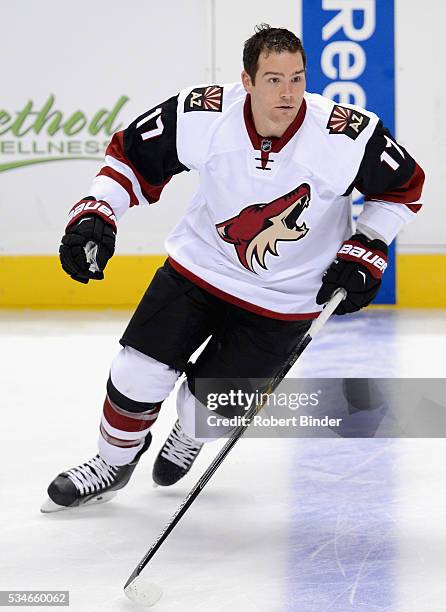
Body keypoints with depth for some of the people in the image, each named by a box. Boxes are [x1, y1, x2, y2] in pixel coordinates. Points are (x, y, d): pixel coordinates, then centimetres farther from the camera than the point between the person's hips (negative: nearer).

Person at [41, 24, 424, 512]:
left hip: (282, 300, -1)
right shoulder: (203, 115, -21)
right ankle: (113, 463, 28)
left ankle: (189, 437, 40)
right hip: (200, 266, 1)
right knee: (138, 375, -4)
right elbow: (131, 157, -6)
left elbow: (403, 187, -5)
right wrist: (93, 216, -18)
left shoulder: (349, 136, -25)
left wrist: (364, 253, -10)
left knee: (209, 405, -1)